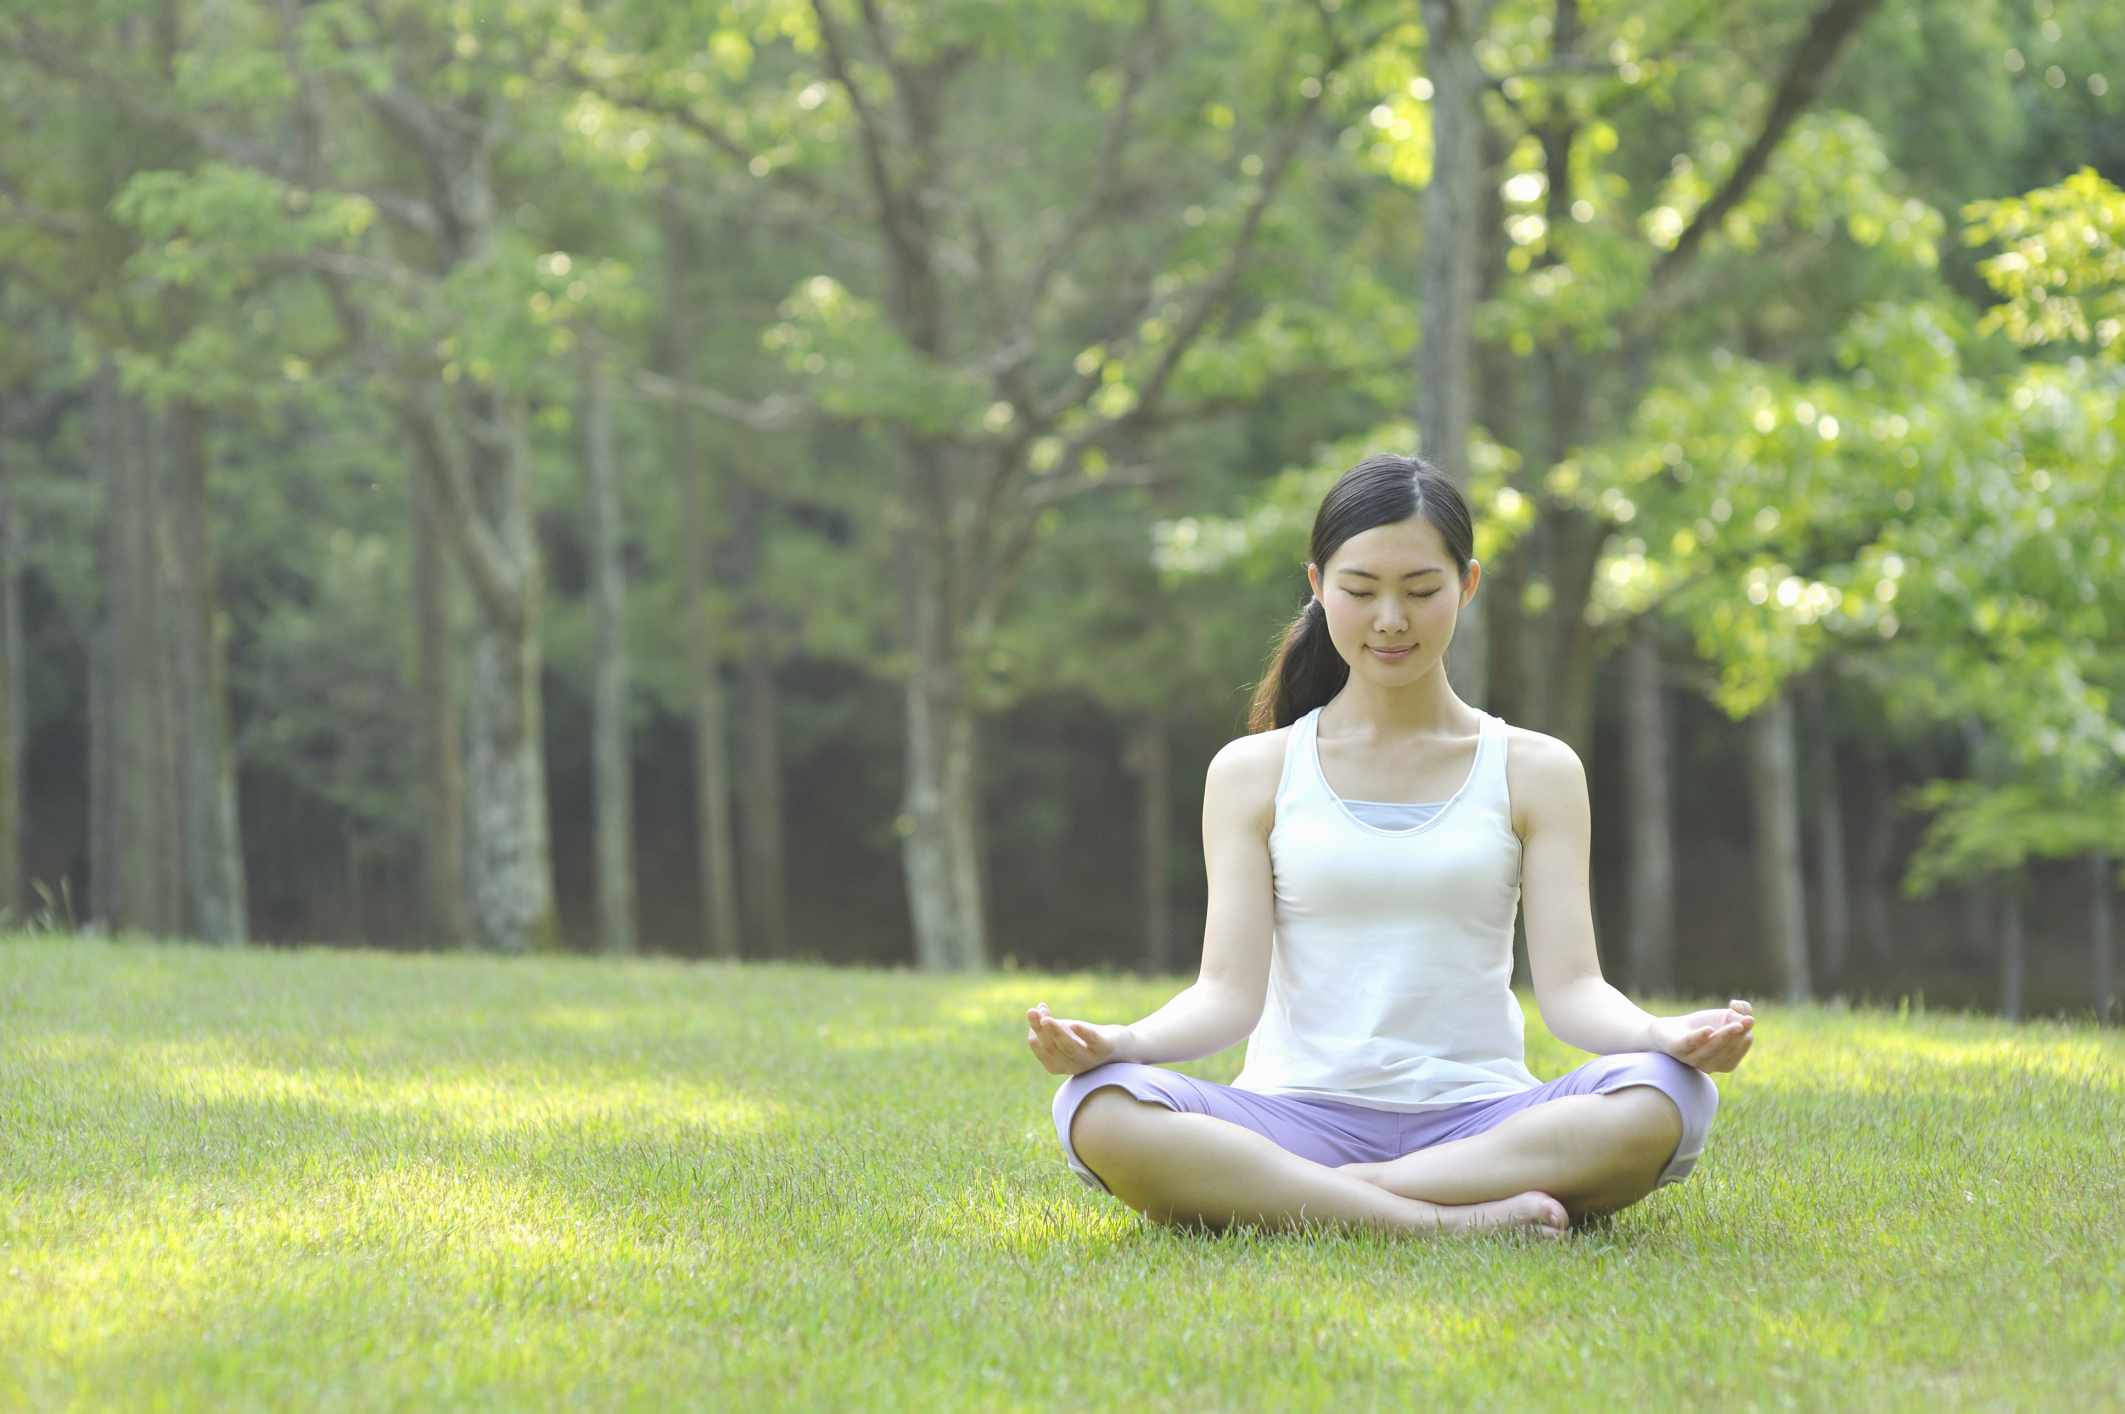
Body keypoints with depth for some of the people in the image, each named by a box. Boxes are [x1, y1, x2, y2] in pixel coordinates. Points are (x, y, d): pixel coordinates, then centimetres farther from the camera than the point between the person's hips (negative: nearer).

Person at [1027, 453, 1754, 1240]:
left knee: (1665, 1100, -32)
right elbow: (1229, 991, 1)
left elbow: (1570, 987, 1)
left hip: (1476, 1118, 1)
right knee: (1100, 1109, -32)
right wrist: (1116, 1042, -21)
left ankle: (1290, 1202, -27)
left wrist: (1666, 1035, -22)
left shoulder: (1534, 771, 11)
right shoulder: (1253, 772, 10)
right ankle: (1446, 1220, -31)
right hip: (1297, 1117, -1)